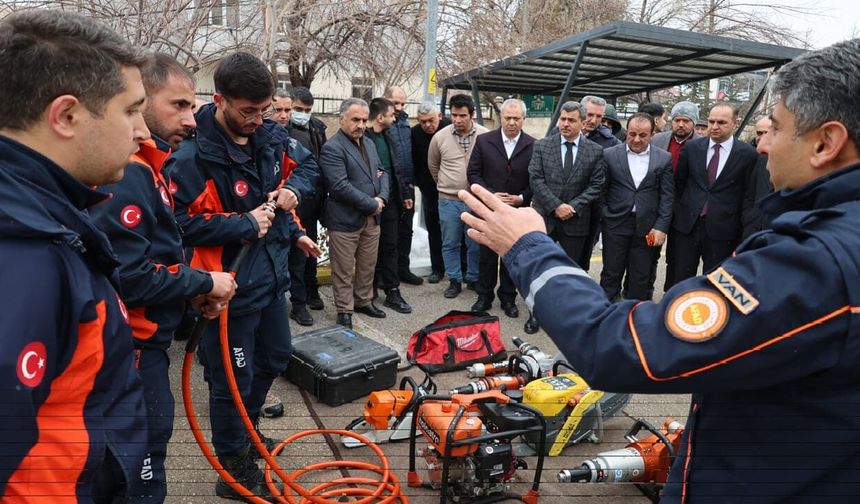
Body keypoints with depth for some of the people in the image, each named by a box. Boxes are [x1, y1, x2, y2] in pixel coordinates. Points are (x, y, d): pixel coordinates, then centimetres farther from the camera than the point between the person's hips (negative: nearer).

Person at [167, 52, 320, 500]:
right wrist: (244, 225, -25)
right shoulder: (193, 157, -23)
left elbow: (306, 164, 15)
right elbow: (179, 224, -26)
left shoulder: (271, 136, 0)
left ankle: (245, 431, 50)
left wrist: (294, 187, -6)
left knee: (275, 357, 25)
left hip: (271, 273, 9)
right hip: (230, 285, -8)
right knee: (233, 379, 6)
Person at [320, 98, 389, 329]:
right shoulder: (332, 148, -13)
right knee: (344, 270, 5)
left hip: (372, 218, 7)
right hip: (345, 220, -7)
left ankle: (364, 301, 34)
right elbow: (341, 186, -21)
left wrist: (381, 198, -4)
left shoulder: (369, 143, 13)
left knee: (368, 266, 17)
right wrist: (372, 205, -16)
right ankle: (344, 310, 18)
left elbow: (381, 173, 16)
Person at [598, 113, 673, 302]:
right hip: (616, 224, 0)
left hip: (647, 228, 1)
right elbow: (602, 190, 3)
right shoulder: (610, 155, 1)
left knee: (641, 279, 8)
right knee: (611, 274, 6)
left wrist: (661, 227, -5)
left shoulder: (664, 159, 3)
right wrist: (603, 218, -2)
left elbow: (667, 196, 1)